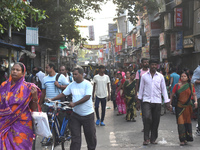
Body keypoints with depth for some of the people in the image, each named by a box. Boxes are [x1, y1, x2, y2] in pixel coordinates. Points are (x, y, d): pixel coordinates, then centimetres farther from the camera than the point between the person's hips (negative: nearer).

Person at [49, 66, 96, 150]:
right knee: (75, 137, 0)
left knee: (90, 135, 11)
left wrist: (74, 103, -27)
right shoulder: (72, 85, 4)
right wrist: (52, 99, -5)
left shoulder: (87, 84, -10)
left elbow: (87, 97, -21)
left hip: (88, 114, -3)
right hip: (75, 115, 3)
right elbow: (63, 94, 8)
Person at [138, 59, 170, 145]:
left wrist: (167, 101, 4)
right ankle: (146, 138, -7)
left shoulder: (160, 76, 6)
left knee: (155, 120, 5)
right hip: (147, 101, -2)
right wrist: (139, 99, 11)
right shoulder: (144, 76, 4)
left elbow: (164, 89, 8)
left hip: (157, 101, 2)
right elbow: (141, 88, 10)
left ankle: (153, 139, 19)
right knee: (147, 117, -18)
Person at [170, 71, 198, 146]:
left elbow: (194, 95, 5)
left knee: (187, 122, 11)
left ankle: (187, 137, 26)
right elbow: (172, 95, 4)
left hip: (188, 107, 2)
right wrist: (170, 103, -1)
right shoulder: (177, 85, 1)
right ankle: (182, 140, -4)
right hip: (179, 107, -2)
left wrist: (195, 101, -13)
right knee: (180, 122, -8)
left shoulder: (190, 86, 4)